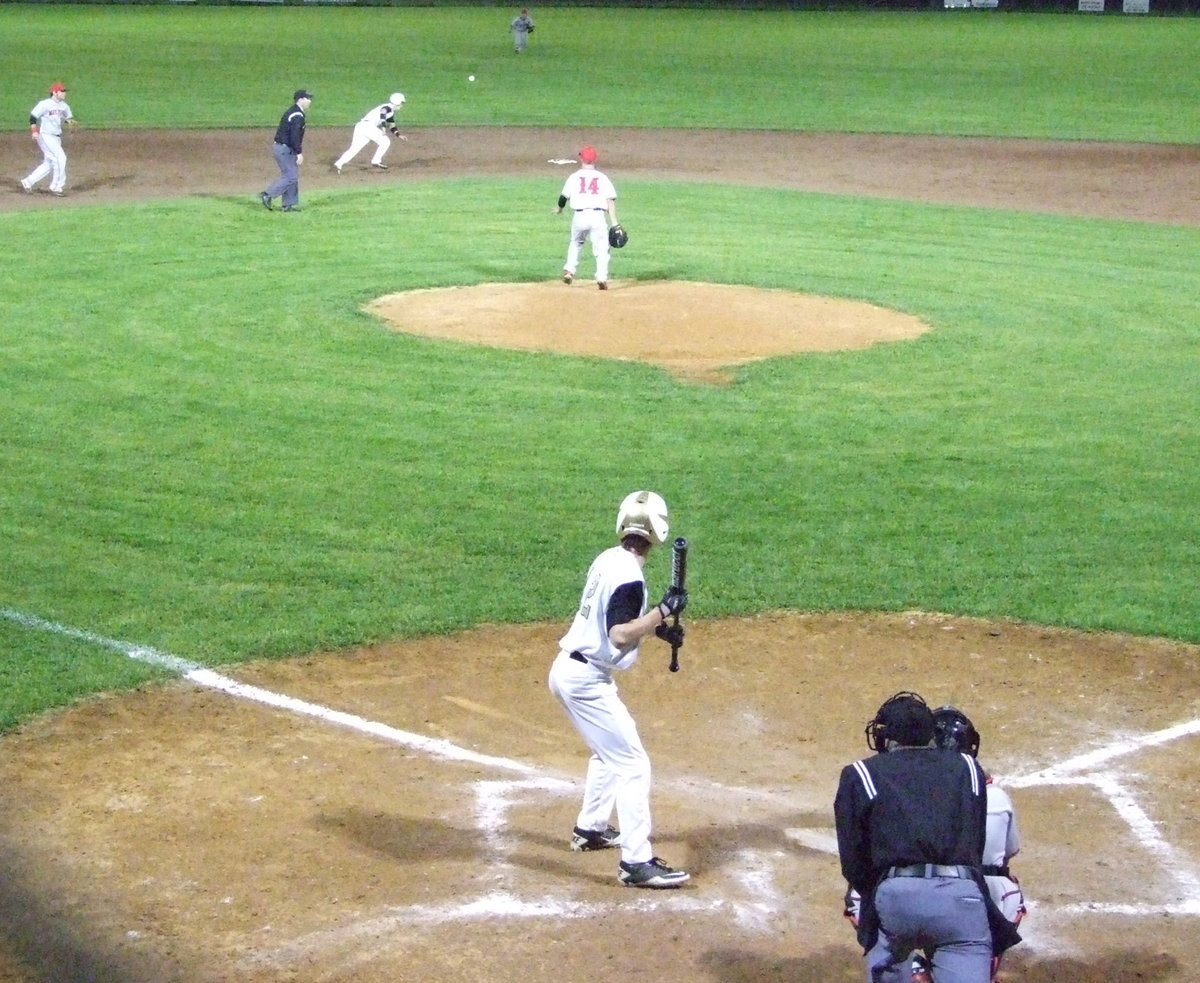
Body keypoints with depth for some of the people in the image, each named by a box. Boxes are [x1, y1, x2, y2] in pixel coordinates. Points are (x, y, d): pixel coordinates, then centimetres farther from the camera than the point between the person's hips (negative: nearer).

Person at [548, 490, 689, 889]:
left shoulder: (608, 559, 8)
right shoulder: (629, 576, -20)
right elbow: (620, 636, -28)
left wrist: (656, 626, 11)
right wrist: (663, 610, -24)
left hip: (569, 669, 10)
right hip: (587, 680, -10)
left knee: (609, 750, 29)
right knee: (633, 765, -9)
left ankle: (590, 828, 41)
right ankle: (637, 862, -12)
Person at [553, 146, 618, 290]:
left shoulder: (574, 177, 9)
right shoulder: (602, 177, 9)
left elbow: (564, 196, 13)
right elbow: (610, 200, 0)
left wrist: (559, 209, 35)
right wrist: (614, 222, -3)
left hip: (579, 216, 1)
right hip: (598, 216, -1)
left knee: (575, 243, 26)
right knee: (601, 248, 2)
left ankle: (569, 270, 16)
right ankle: (602, 277, -14)